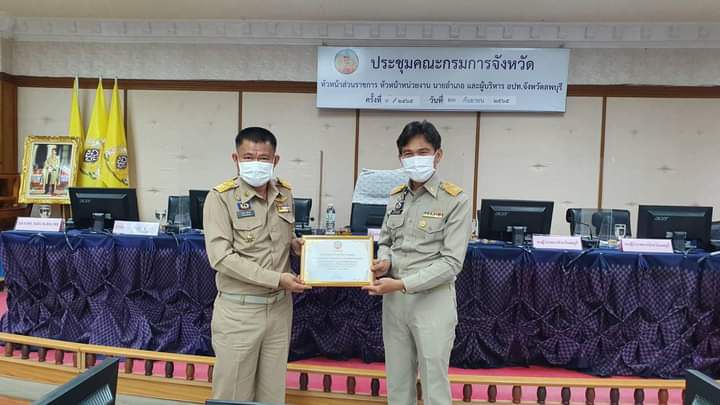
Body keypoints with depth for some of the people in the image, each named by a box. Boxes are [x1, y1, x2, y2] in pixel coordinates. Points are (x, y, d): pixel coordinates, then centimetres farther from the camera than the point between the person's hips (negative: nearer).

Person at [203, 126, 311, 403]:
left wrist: (297, 245, -4)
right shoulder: (221, 198, -13)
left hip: (279, 307, 5)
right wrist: (275, 279, -22)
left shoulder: (284, 194, 4)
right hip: (238, 311, -5)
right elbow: (221, 257, -20)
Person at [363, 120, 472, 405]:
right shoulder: (396, 197, 7)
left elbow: (451, 263, -16)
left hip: (433, 300, -5)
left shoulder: (456, 201, -11)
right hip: (393, 299, 6)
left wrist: (402, 284, -21)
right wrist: (384, 263, -6)